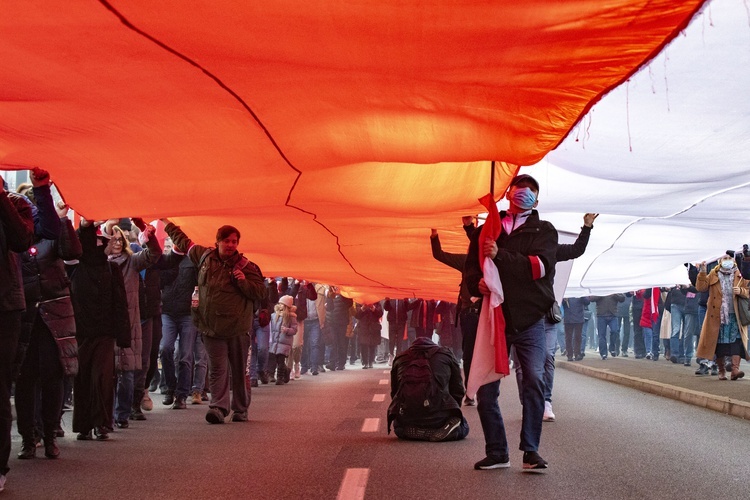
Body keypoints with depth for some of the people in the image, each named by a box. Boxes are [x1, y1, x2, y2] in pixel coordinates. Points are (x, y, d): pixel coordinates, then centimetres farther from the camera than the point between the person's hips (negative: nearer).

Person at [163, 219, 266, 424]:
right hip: (211, 328, 2)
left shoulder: (246, 266, -3)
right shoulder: (205, 256, 8)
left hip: (237, 328, -2)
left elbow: (261, 292, -4)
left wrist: (244, 282, -20)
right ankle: (218, 407, -8)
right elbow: (184, 242, 24)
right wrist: (168, 224, 33)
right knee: (217, 370, -3)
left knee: (239, 371, 6)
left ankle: (241, 409, 17)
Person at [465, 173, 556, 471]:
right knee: (485, 388, -1)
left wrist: (501, 256, -20)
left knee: (535, 381, -16)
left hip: (530, 320, -2)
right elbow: (471, 269, 9)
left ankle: (531, 451, -7)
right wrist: (478, 283, -14)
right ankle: (497, 452, 11)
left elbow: (541, 267, -9)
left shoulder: (544, 231, 9)